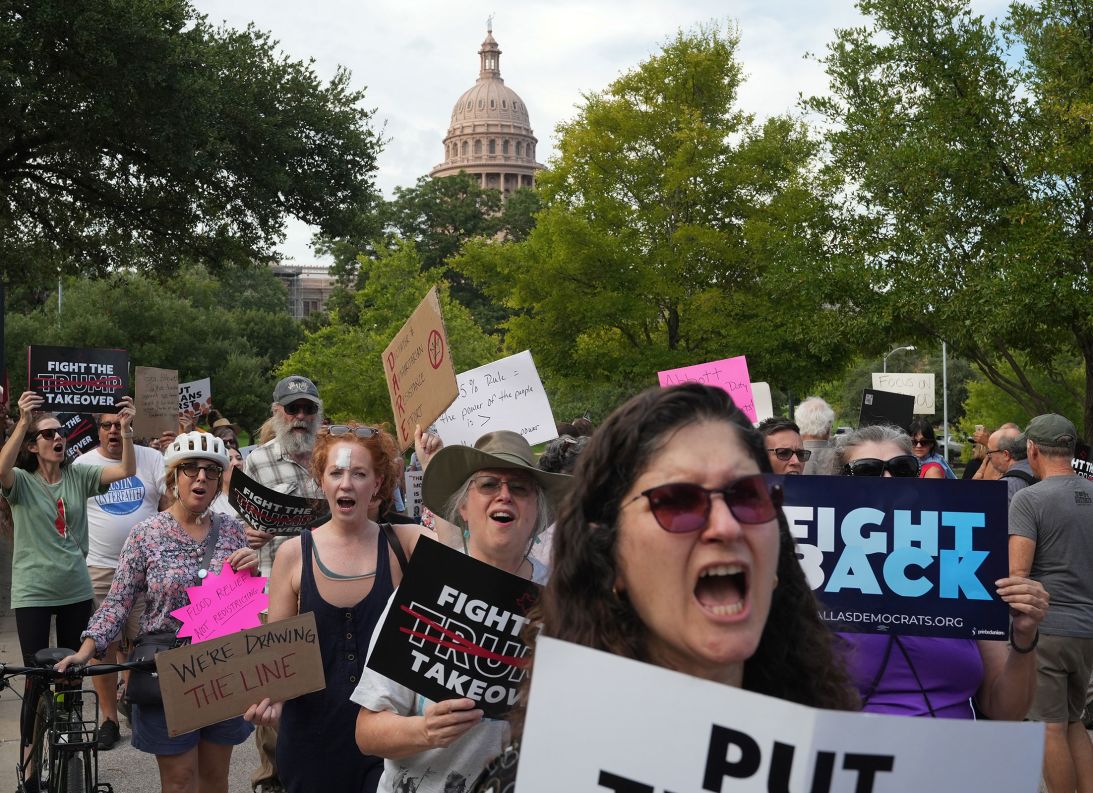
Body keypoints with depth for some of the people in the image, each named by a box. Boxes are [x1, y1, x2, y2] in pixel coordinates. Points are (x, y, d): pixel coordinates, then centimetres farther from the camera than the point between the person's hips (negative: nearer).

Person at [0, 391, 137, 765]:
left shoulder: (78, 476, 2)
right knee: (37, 678, -3)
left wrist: (125, 429, -25)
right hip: (32, 592, -3)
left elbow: (126, 471, -9)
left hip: (76, 590, 4)